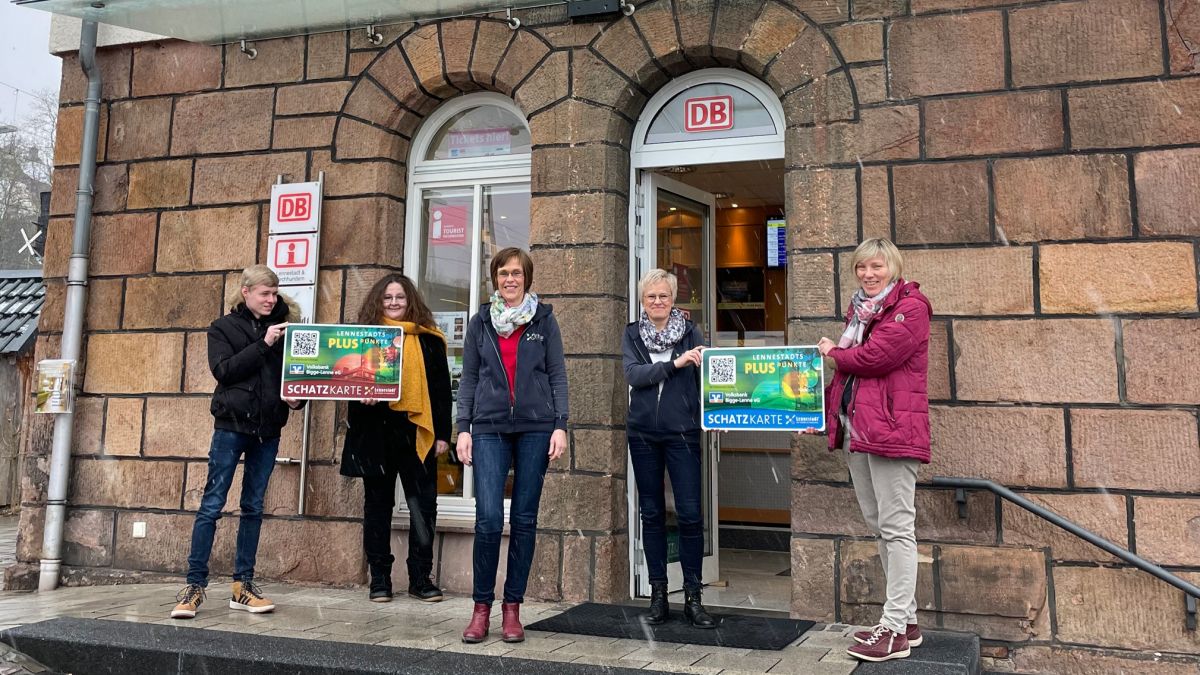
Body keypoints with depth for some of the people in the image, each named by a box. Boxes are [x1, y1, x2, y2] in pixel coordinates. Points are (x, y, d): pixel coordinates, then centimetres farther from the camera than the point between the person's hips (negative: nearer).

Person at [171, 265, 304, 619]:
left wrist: (297, 398, -6)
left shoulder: (281, 328, 11)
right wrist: (263, 344, -15)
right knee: (212, 504, -4)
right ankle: (195, 585, 2)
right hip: (231, 425, -3)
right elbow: (223, 370, -11)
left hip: (267, 430, 4)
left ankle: (242, 585, 15)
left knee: (253, 507, 8)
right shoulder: (223, 327, 4)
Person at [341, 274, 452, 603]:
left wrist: (442, 433, 3)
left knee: (424, 507, 1)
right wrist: (361, 394, -17)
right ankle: (379, 579, 18)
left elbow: (441, 387, 7)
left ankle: (420, 577, 13)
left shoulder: (428, 339, 7)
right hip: (376, 432, 0)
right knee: (377, 505, 9)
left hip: (416, 431, 0)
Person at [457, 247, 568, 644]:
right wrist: (463, 428, 2)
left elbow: (557, 376, 5)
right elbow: (468, 378, 10)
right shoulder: (480, 322, 11)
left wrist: (560, 426, -5)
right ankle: (481, 607, 6)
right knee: (488, 518, -9)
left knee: (524, 519, 3)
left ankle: (512, 608, 14)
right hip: (489, 429, 0)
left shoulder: (544, 320, 8)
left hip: (535, 428, 0)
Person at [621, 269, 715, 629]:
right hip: (643, 433, 2)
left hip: (682, 433, -1)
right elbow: (633, 374, -9)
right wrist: (675, 363, -20)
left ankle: (693, 596, 7)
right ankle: (658, 593, 19)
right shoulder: (632, 334, 7)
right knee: (651, 513, 8)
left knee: (690, 513, -5)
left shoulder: (690, 332, 4)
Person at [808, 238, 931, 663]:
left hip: (891, 428, -9)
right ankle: (907, 620, 23)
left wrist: (832, 353, -1)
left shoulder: (910, 307, -6)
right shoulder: (860, 309, 20)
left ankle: (895, 630, 1)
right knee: (877, 525, 12)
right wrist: (822, 413, 14)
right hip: (855, 428, 9)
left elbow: (876, 355, -19)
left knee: (895, 526, -5)